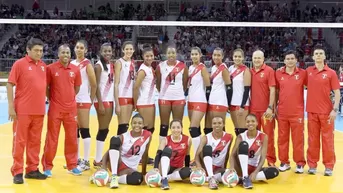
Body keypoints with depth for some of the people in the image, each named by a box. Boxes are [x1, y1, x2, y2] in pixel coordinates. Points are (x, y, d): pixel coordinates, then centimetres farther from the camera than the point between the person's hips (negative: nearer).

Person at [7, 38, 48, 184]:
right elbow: (10, 85, -7)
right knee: (20, 141, 1)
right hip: (22, 111, -5)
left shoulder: (43, 66, 9)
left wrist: (44, 101, 11)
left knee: (35, 141, 10)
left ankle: (32, 169, 20)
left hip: (39, 111, 5)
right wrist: (11, 107, -11)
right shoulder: (19, 64, -6)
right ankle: (17, 172, 8)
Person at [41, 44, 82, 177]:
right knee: (52, 138, 2)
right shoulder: (51, 68, -6)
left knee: (72, 138, 8)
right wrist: (52, 99, 3)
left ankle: (72, 165, 20)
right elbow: (45, 87, 1)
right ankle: (47, 166, 13)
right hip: (55, 109, -3)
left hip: (71, 109, 3)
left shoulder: (75, 70, 4)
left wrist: (69, 98, 12)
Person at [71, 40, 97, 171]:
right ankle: (77, 159, 20)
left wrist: (91, 100, -2)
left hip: (83, 101, -6)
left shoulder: (87, 64, -6)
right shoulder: (71, 64, 11)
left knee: (84, 130, -4)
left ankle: (86, 161, 1)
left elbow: (94, 84, -8)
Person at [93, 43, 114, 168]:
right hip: (102, 100, -7)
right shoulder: (98, 65, -9)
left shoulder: (111, 65, 13)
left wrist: (115, 101, 10)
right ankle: (97, 160, 1)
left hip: (110, 100, 7)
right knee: (103, 130, -5)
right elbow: (97, 86, -13)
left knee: (105, 130, 9)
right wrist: (100, 104, -18)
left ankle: (100, 158, 16)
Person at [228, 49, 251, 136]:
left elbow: (247, 89, -12)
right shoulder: (230, 68, 12)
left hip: (242, 103, -7)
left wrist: (242, 106, -18)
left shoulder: (245, 70, -7)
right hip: (232, 103, 7)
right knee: (236, 129, 10)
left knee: (242, 129, -7)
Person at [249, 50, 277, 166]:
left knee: (268, 136, 2)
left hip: (266, 109, -4)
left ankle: (271, 161, 10)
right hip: (253, 109, 4)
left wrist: (270, 107, -14)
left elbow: (272, 90, -8)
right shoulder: (250, 72, 9)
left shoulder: (269, 71, -4)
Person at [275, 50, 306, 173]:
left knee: (298, 138, 3)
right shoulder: (278, 73, 3)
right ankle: (284, 162, 18)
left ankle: (300, 163, 12)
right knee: (282, 138, 7)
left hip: (297, 112, -2)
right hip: (282, 112, 2)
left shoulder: (302, 73, -1)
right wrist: (274, 107, 7)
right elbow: (276, 91, 10)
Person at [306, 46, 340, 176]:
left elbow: (337, 93, -3)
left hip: (326, 111, -2)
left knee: (327, 139, 3)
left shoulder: (331, 73, -3)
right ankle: (312, 165, 16)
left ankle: (329, 166, 11)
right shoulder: (308, 71, 5)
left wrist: (335, 109, -11)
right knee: (313, 139, 7)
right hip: (311, 111, 2)